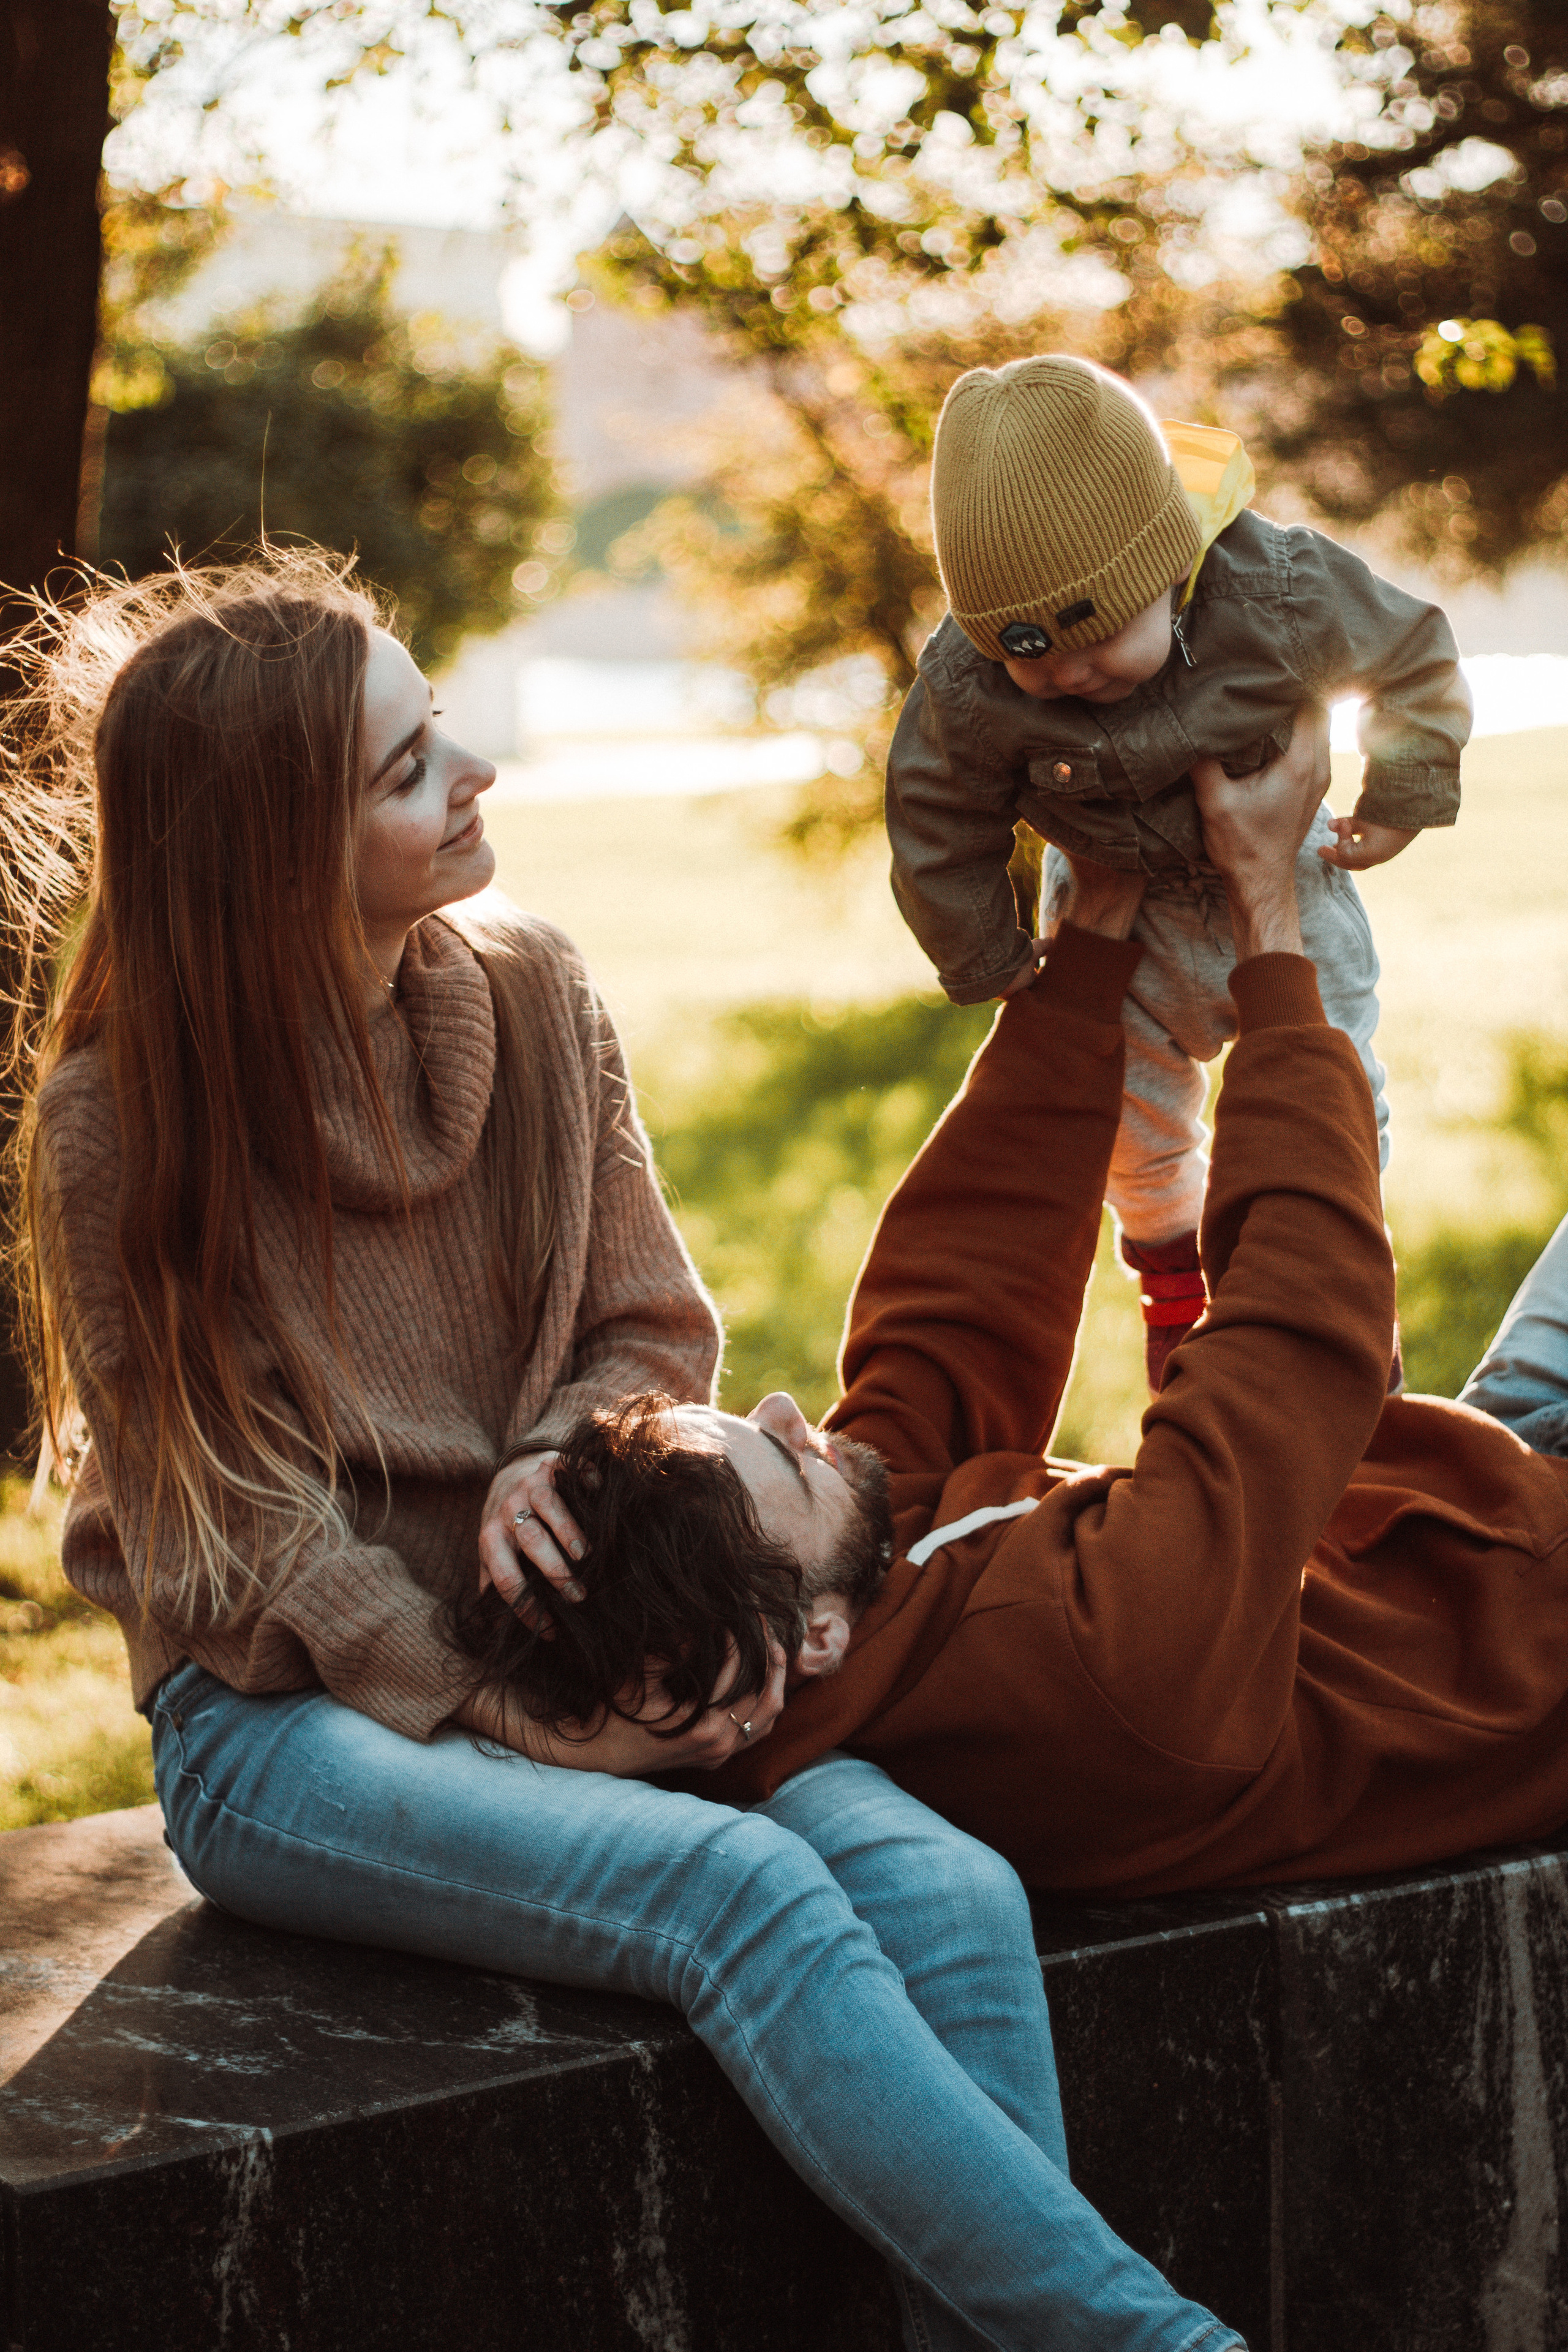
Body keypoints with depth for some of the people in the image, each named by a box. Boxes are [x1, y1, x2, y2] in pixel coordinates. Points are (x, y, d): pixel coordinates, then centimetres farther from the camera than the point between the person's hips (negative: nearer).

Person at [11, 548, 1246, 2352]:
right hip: (285, 1726, -4)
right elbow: (226, 1532, -9)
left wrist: (554, 1468, -14)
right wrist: (516, 1719, -17)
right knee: (740, 1893, -32)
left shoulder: (531, 1000, 3)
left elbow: (653, 1331, 10)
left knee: (951, 1896, -25)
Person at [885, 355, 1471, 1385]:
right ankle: (1173, 1276, 42)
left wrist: (1400, 799, -8)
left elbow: (1414, 656, -13)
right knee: (1131, 1104, 11)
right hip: (1117, 896, 0)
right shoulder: (966, 693, -35)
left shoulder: (1281, 594, -36)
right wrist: (988, 963, -3)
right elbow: (940, 836, -14)